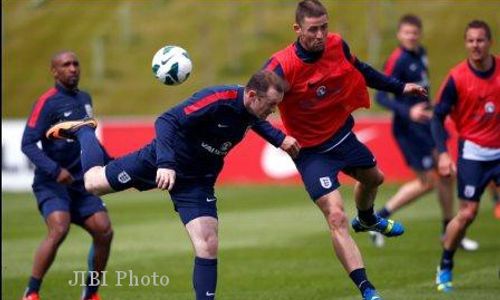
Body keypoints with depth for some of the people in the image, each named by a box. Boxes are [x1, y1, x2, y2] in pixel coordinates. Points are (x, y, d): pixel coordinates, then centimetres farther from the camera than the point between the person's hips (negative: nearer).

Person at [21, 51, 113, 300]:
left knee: (104, 231, -6)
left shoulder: (85, 99, 12)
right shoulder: (48, 102, -10)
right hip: (51, 184, -7)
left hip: (81, 184, 7)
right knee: (59, 230, -27)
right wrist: (55, 170, -26)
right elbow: (28, 144, -16)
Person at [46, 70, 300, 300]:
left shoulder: (251, 107, -11)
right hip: (162, 161, -5)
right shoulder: (216, 100, -33)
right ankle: (83, 131, 40)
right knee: (92, 182, 13)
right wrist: (165, 163, -47)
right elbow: (166, 122, -35)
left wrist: (279, 139, 3)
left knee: (208, 246, -11)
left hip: (198, 181, 5)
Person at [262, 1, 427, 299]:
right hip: (311, 150, -7)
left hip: (343, 135, 7)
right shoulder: (282, 66, -31)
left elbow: (361, 70, 6)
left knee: (374, 178, 32)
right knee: (336, 217, -18)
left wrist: (399, 87, 13)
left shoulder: (337, 45, -14)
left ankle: (367, 219, 67)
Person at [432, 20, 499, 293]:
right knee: (467, 213, -6)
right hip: (472, 152, -3)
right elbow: (438, 117, -5)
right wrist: (443, 153, -16)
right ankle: (444, 269, 13)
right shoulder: (457, 78, -10)